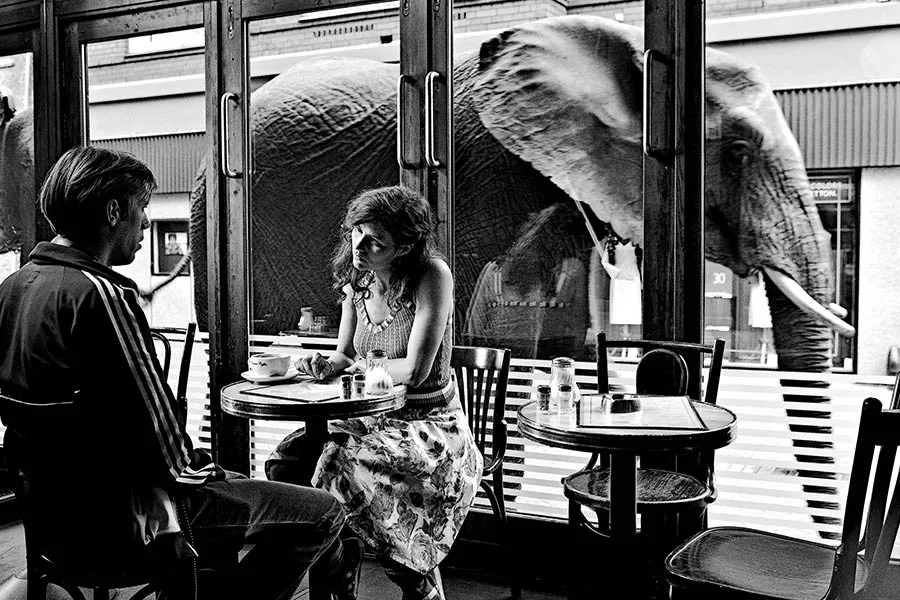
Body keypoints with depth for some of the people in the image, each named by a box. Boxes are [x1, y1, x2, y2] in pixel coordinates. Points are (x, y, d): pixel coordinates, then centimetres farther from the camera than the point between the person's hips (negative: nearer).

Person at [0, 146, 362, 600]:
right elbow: (160, 437, -26)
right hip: (111, 517, -10)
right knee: (321, 513, -9)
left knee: (238, 485, 31)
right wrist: (203, 469, -4)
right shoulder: (101, 295, -24)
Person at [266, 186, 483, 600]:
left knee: (340, 464, -28)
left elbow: (415, 371, -23)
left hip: (430, 425, -6)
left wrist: (365, 365, -7)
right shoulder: (355, 279, 3)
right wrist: (326, 365, -11)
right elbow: (345, 357, 11)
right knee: (286, 459, -11)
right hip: (371, 416, 7)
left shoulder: (432, 275, -18)